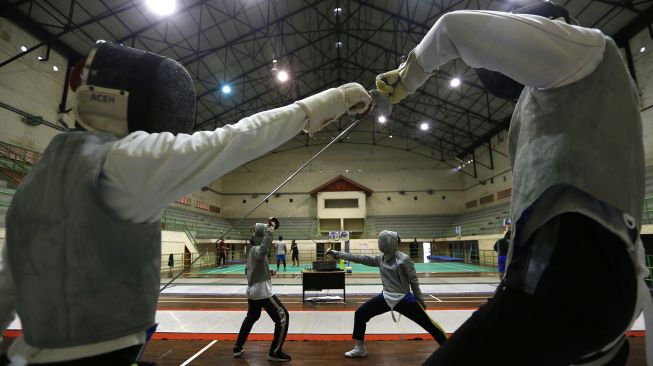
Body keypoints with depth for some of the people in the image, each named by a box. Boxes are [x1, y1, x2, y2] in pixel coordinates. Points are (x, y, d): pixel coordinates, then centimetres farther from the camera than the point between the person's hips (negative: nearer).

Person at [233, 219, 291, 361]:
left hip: (252, 290, 10)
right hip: (262, 290, -10)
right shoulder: (257, 249, -18)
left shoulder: (252, 249, 9)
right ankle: (275, 352, 4)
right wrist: (269, 231, -47)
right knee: (283, 317, -2)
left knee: (251, 317, 30)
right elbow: (263, 250, -45)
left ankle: (238, 348, 37)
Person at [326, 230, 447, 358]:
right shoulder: (380, 258, -1)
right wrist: (336, 253, -3)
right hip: (386, 298, 5)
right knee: (360, 314, 0)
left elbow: (413, 281, -9)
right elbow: (358, 258, -1)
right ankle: (360, 348, 16)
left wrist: (420, 300, -2)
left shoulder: (403, 259, -17)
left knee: (428, 324, 0)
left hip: (404, 299, -5)